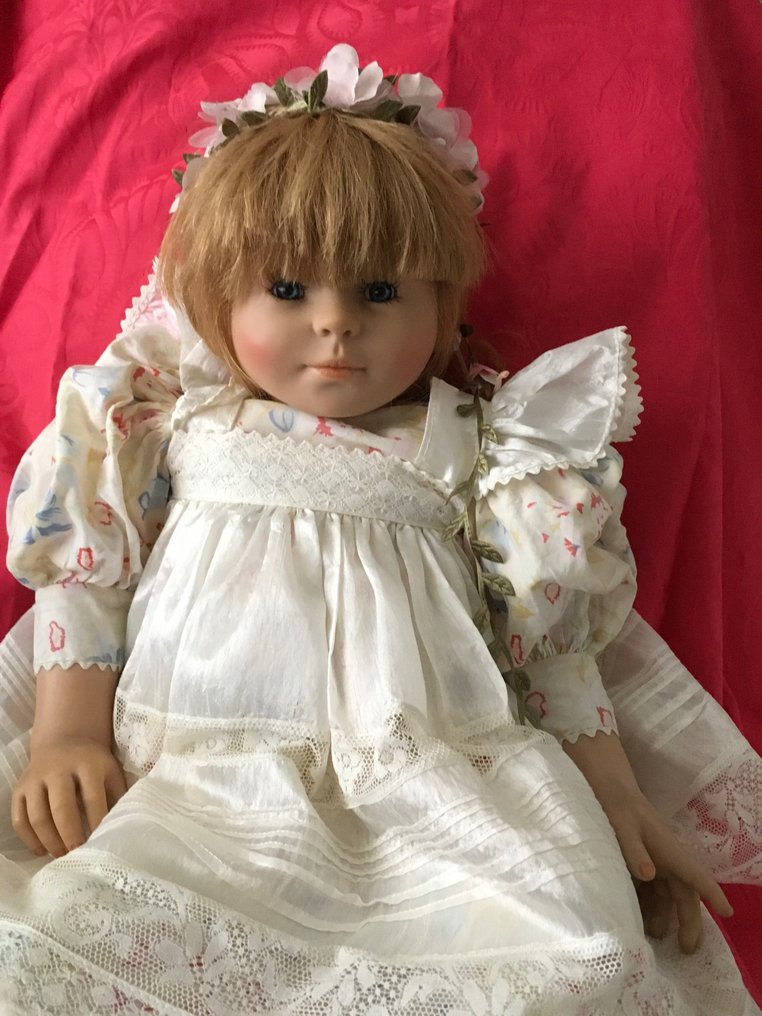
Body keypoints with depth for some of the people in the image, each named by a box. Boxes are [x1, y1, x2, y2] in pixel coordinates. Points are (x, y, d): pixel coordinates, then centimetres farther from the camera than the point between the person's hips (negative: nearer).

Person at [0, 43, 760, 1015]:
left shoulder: (472, 447, 12)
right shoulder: (177, 425, 13)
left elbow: (550, 626, 13)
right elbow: (86, 572, 14)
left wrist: (610, 788, 7)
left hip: (434, 780, 1)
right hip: (201, 778, 0)